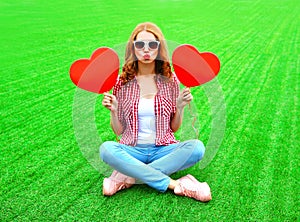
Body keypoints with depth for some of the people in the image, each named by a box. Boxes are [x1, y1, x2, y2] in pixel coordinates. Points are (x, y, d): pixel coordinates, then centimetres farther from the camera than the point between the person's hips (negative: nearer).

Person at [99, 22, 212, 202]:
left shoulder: (170, 80, 2)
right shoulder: (123, 82, 1)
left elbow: (174, 128, 7)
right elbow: (118, 131, 4)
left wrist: (180, 107, -10)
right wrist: (113, 111, -14)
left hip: (163, 149, 1)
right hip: (132, 149, 0)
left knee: (196, 147, -28)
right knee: (106, 148, -32)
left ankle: (126, 177, -22)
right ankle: (175, 185, -26)